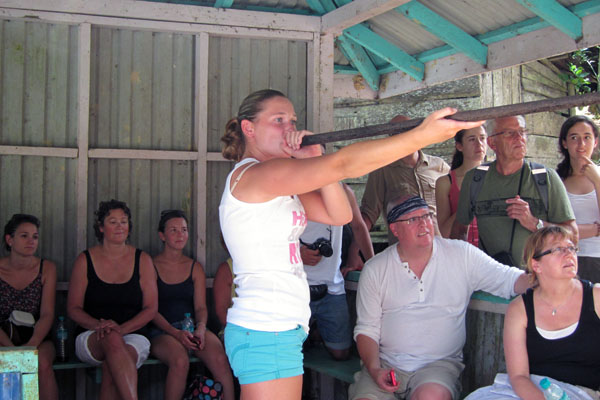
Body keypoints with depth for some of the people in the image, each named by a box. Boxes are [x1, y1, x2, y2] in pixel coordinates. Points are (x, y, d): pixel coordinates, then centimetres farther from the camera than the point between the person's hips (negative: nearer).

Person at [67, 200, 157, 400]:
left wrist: (122, 328, -14)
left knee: (112, 368, -34)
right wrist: (98, 325, -16)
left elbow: (151, 308, 3)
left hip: (133, 334, 1)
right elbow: (73, 308, 5)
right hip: (90, 337, -1)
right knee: (112, 339, -37)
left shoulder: (142, 260, 8)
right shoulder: (85, 260, 7)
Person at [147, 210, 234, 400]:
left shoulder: (195, 267, 16)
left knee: (220, 359, -28)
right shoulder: (152, 266, 3)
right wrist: (176, 333, -18)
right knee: (180, 361, -36)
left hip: (191, 327, 3)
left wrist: (200, 328, -12)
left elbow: (201, 307, 10)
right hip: (161, 332, -3)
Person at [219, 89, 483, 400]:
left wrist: (313, 159, -5)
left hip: (282, 328, 10)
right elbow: (342, 164, -23)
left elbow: (340, 215, 7)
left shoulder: (279, 186, 17)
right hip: (266, 333, -10)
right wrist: (424, 134, -25)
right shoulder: (250, 175, -13)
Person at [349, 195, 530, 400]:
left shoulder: (462, 255, 4)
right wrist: (374, 369, -10)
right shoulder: (374, 270, 6)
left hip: (440, 363, -1)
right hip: (387, 365, 1)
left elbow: (511, 280, 2)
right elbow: (367, 328, 6)